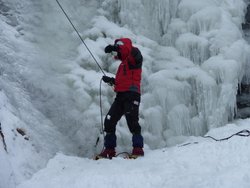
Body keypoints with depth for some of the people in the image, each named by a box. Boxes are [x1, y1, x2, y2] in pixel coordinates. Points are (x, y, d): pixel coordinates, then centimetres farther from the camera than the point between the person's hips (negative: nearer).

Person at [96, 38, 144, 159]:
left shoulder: (134, 60, 1)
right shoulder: (123, 64, 28)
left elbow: (133, 51, -24)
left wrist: (116, 47, -31)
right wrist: (111, 81, 23)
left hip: (132, 95, -9)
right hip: (121, 96, 9)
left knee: (132, 122, -17)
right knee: (109, 121, 1)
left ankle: (138, 148, -11)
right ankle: (109, 149, 5)